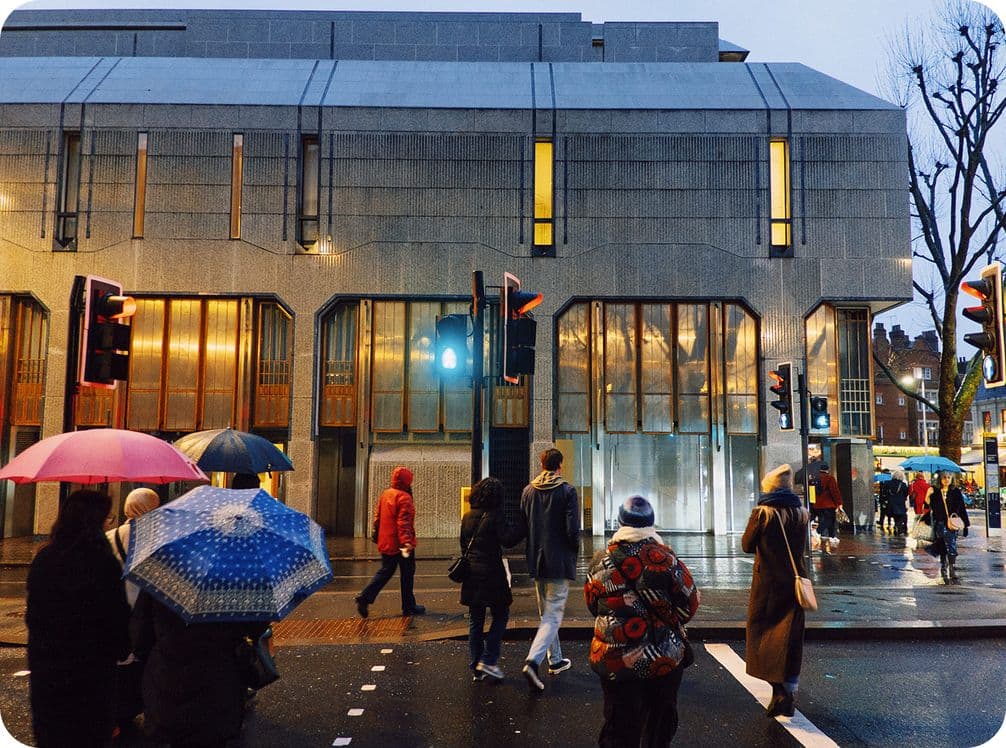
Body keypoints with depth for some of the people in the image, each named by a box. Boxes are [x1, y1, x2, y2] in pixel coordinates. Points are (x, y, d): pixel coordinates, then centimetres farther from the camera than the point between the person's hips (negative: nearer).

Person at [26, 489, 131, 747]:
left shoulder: (42, 559, -4)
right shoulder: (103, 561, -19)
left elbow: (33, 613, 4)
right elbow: (117, 613, -14)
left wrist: (44, 642, 18)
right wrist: (122, 649, 2)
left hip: (45, 661, 4)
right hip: (91, 665, -4)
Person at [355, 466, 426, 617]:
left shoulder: (385, 494, 8)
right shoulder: (404, 498, -16)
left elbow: (377, 516, 15)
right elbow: (404, 523, -25)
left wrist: (377, 535, 26)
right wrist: (407, 541, -29)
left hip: (386, 542, 7)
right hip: (400, 544, -7)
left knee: (385, 571, 16)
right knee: (407, 574, 6)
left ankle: (365, 598, 3)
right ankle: (409, 607, 15)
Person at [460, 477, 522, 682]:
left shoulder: (467, 517, 8)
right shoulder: (494, 516, -12)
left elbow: (463, 544, 14)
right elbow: (508, 539, -19)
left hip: (471, 574, 6)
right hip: (491, 573, -6)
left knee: (475, 619, 12)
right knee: (500, 615, 8)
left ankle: (476, 666, 16)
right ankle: (488, 660, 0)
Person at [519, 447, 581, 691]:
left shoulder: (528, 491, 4)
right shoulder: (567, 491, -11)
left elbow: (522, 526, 7)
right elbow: (572, 531, -14)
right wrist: (574, 551, 4)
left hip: (536, 561, 6)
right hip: (560, 561, -5)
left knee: (546, 613, 19)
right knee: (553, 615, -3)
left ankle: (555, 660, 29)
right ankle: (533, 661, -18)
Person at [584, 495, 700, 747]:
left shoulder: (600, 563, -5)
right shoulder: (665, 559, -13)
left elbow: (593, 606, 7)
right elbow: (690, 603, -5)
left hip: (614, 661, 1)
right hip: (664, 660, -1)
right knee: (660, 725, 19)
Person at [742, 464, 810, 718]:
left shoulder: (762, 513, -14)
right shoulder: (801, 513, 0)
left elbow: (746, 545, -4)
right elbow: (801, 545, 13)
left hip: (767, 583, -4)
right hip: (794, 582, 4)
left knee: (763, 632, 7)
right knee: (791, 636, 11)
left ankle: (779, 690, -3)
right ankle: (789, 691, 14)